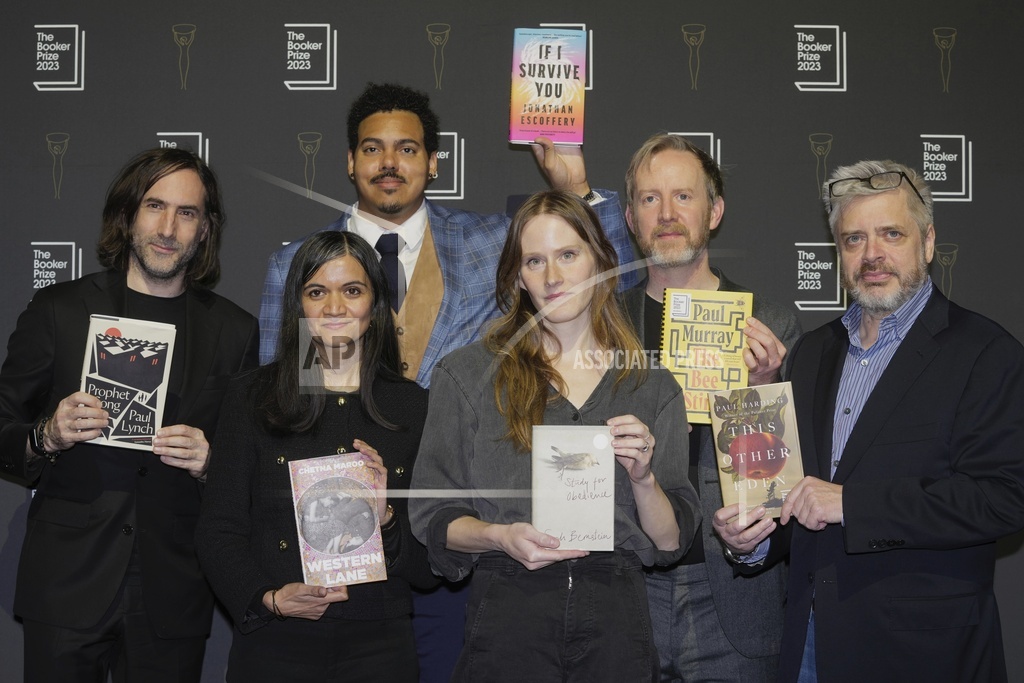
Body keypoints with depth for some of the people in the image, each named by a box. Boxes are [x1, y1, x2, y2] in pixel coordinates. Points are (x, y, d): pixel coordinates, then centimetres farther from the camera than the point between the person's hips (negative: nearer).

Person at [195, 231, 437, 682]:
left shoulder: (415, 407, 3)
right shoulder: (251, 397, 2)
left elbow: (430, 568, 3)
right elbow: (218, 531, 0)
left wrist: (385, 519, -15)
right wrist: (268, 597, -14)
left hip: (378, 646, 1)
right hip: (273, 644, -1)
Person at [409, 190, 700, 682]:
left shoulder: (653, 388, 8)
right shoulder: (466, 374, 4)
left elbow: (672, 543, 7)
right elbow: (433, 518, 2)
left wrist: (642, 477, -11)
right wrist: (500, 536, -16)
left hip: (615, 621, 2)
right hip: (508, 614, -1)